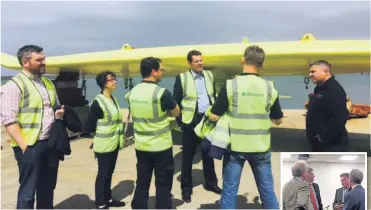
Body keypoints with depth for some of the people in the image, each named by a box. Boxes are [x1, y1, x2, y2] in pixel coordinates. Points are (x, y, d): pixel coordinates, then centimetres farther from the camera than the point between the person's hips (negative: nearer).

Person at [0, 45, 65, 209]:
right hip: (30, 146, -7)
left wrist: (59, 113, 2)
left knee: (48, 188, 17)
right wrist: (24, 146, -19)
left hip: (50, 143, 7)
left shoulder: (48, 83, 14)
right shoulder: (14, 85, -9)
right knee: (28, 191, 5)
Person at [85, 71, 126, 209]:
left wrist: (120, 138, 14)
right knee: (103, 173, 4)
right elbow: (89, 125, -13)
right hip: (104, 144, -7)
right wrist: (99, 135, 0)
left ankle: (108, 199, 31)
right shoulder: (98, 102, -16)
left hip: (114, 143, 7)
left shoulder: (114, 99, 8)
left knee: (109, 172, 17)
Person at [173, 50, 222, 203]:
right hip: (191, 121, -4)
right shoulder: (182, 78, -7)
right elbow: (176, 102, -6)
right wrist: (180, 121, -10)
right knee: (188, 155, 6)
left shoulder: (209, 75, 7)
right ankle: (186, 188, 19)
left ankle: (211, 183, 31)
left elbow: (213, 97, 12)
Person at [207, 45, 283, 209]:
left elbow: (214, 117, -11)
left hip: (235, 146, -2)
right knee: (267, 189, 16)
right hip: (261, 147, 3)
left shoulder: (230, 85, -12)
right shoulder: (269, 87, -3)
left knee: (229, 190, 10)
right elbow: (277, 120, 6)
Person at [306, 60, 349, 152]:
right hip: (320, 143, 11)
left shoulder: (334, 89, -18)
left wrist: (323, 137, -22)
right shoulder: (320, 89, 14)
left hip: (331, 144, -11)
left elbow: (339, 118, -28)